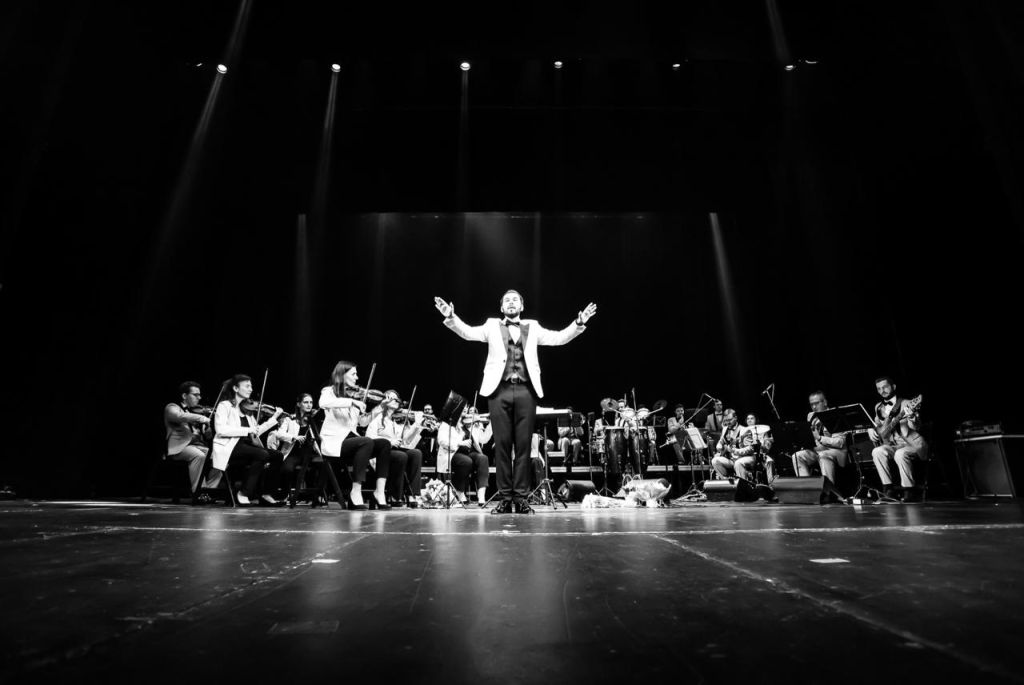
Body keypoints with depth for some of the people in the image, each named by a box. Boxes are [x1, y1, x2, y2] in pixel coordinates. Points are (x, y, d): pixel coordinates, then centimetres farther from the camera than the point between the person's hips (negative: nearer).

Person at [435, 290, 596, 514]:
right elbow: (468, 332, 2)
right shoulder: (492, 326, 15)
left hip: (525, 391, 1)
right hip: (499, 390, -1)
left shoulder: (532, 327, 18)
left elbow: (559, 337, 11)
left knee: (523, 445, 0)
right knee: (502, 444, 0)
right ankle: (505, 498, 8)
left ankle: (521, 498, 7)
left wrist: (579, 323, -3)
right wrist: (451, 317, -14)